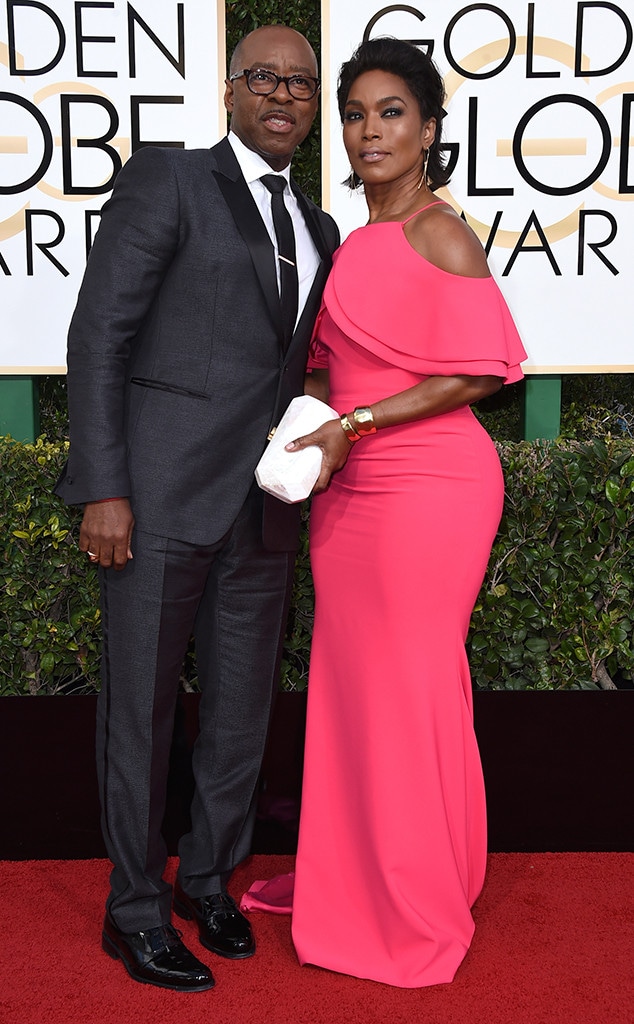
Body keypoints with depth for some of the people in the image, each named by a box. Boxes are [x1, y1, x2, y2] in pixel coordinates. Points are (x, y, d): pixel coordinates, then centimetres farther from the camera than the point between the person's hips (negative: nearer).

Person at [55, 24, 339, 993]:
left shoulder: (318, 231, 16)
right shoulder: (166, 179, -2)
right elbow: (99, 335, -8)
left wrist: (303, 481, 11)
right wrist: (102, 489, -14)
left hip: (263, 506, 6)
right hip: (161, 494, -6)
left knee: (244, 706, 13)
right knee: (141, 705, 5)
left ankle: (209, 877, 34)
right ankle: (135, 908, 22)